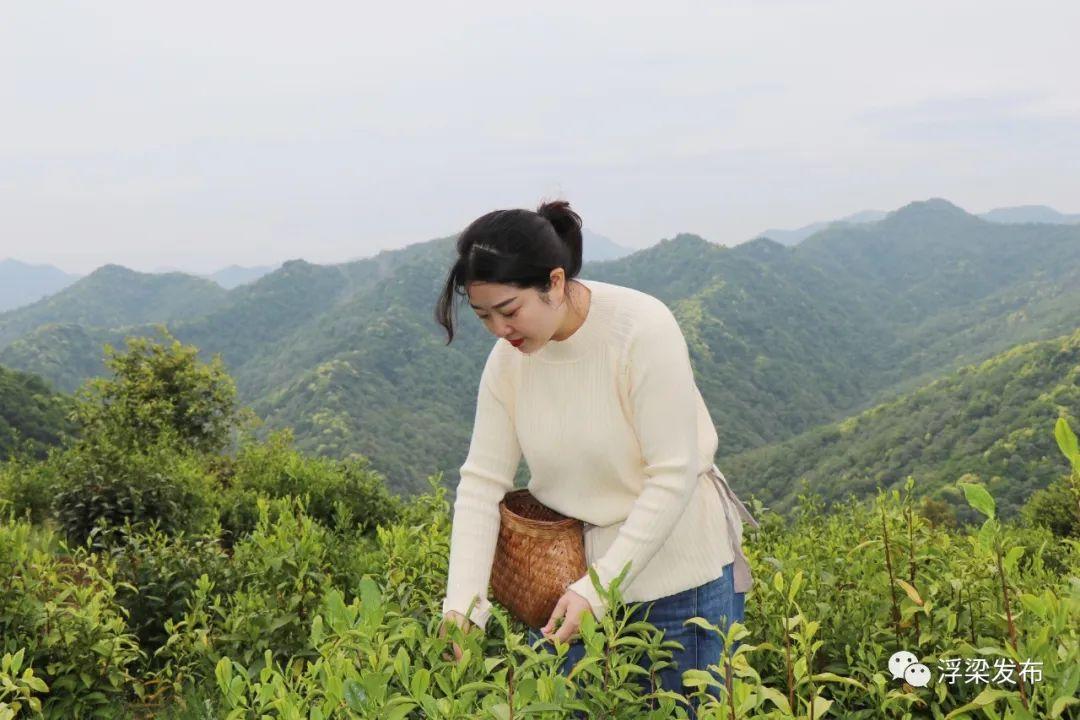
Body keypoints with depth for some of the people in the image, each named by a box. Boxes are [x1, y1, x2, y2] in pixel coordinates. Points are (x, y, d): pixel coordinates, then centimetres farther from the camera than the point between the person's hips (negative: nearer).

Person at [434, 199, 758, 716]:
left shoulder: (643, 330, -22)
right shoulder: (508, 358, -7)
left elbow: (672, 480, -22)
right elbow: (481, 483, -7)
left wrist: (597, 589, -23)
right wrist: (462, 604, -18)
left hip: (675, 573, -4)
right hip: (566, 576, 5)